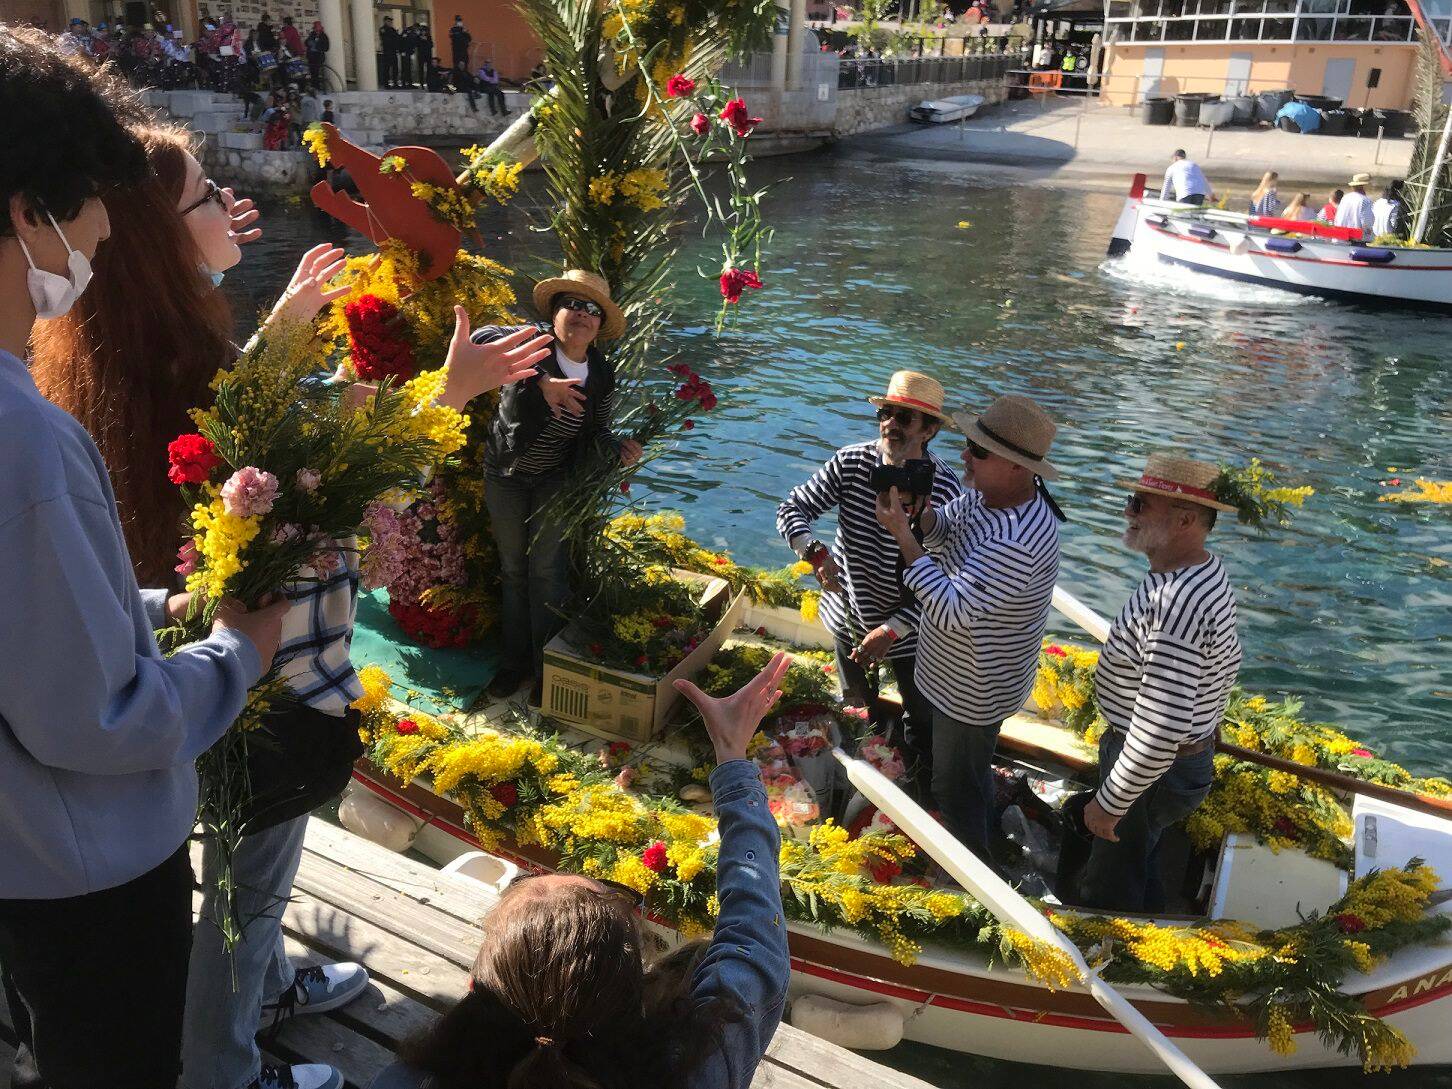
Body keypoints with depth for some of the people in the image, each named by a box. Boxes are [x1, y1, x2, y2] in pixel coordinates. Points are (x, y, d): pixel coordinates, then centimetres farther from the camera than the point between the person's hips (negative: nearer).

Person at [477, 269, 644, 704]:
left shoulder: (602, 375, -8)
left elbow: (597, 432, 2)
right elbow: (483, 338, -37)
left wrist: (619, 449, -21)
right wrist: (538, 381, -44)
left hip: (555, 480, 0)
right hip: (505, 476, 0)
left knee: (546, 571, 1)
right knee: (512, 569, 13)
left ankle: (548, 669, 16)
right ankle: (516, 662, 29)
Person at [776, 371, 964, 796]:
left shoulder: (945, 488, -23)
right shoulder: (851, 462, -16)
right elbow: (792, 509, -12)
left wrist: (894, 629, -29)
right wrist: (816, 553, -32)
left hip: (909, 629, -3)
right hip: (849, 617, 3)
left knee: (921, 716, 19)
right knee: (856, 705, 27)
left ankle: (924, 789, 47)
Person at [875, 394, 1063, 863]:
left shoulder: (1016, 544, -40)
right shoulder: (988, 492, -11)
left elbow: (951, 610, -39)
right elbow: (943, 526, 2)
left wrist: (903, 537, -37)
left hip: (972, 692, -9)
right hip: (963, 673, 9)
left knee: (955, 785, 16)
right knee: (972, 770, 33)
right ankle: (979, 834, 59)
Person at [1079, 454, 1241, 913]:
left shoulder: (1176, 604, -35)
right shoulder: (1208, 572, 0)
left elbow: (1159, 729, -36)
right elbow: (1229, 660, 15)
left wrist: (1110, 803, -26)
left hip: (1156, 771, -10)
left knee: (1110, 891, 9)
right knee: (1137, 864, 29)